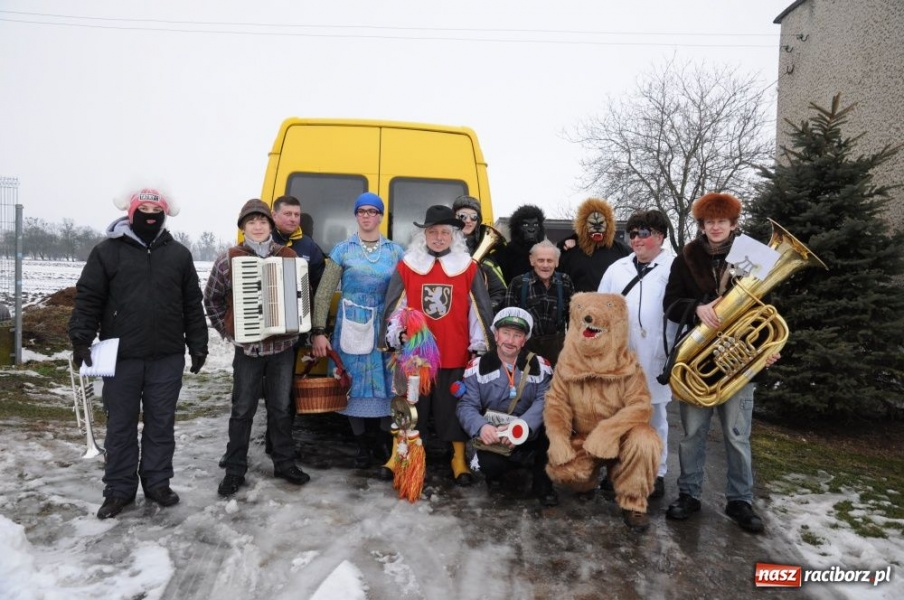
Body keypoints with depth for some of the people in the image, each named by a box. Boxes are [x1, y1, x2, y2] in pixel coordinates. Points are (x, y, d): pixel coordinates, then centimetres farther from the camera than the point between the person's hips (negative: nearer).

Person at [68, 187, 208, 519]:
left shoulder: (179, 254, 7)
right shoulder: (107, 251, 2)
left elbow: (192, 304, 8)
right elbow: (88, 299, 0)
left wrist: (198, 345, 6)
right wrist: (80, 340, -9)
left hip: (167, 357, 1)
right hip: (121, 356, -1)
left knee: (161, 423, 9)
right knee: (121, 425, 8)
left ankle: (157, 483, 23)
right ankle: (119, 489, 20)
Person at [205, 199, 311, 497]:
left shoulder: (289, 257, 3)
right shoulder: (228, 260, -2)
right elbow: (212, 298, 7)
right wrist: (226, 330, 1)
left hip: (283, 345, 2)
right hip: (247, 347, -2)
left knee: (281, 407, 12)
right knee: (243, 410, 6)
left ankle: (284, 463, 25)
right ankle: (235, 470, 18)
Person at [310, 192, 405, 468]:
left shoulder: (395, 251, 5)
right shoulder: (342, 250, 2)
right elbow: (323, 293, -1)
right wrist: (318, 331, -7)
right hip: (351, 327, 0)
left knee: (387, 385, 2)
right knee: (354, 386, 5)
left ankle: (384, 443, 21)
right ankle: (362, 446, 20)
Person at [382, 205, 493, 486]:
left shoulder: (469, 268, 1)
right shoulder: (406, 266, 2)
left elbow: (479, 310, 2)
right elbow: (394, 306, 4)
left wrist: (480, 347, 1)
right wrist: (395, 340, 0)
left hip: (456, 356, 0)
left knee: (455, 408, 9)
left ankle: (459, 460, 24)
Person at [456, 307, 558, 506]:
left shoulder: (540, 366, 0)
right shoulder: (478, 366, -1)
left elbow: (544, 402, -14)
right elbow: (467, 405, -9)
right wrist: (481, 426, -32)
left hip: (530, 436, 2)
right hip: (493, 437, -1)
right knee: (489, 463, -34)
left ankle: (542, 483, -5)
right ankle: (495, 472, 5)